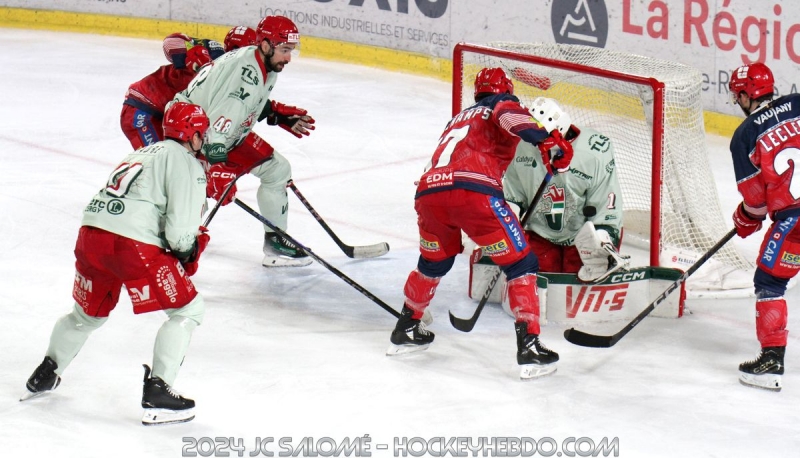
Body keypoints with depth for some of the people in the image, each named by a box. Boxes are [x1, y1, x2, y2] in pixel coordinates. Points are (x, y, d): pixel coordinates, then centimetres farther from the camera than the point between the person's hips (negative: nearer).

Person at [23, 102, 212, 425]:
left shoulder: (144, 153, 28)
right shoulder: (185, 162, 1)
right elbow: (180, 225, -9)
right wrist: (188, 249, 11)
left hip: (90, 233, 8)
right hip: (134, 244, -8)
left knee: (87, 313, 31)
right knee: (188, 310, 3)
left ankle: (45, 376, 41)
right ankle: (157, 393, -4)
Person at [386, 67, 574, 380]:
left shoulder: (460, 118, 39)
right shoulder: (503, 105, 19)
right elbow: (510, 116, -7)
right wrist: (548, 138, -21)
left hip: (428, 191, 6)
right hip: (474, 191, -6)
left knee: (434, 261, 33)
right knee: (520, 264, 5)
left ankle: (405, 330, 42)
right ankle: (529, 347, -3)